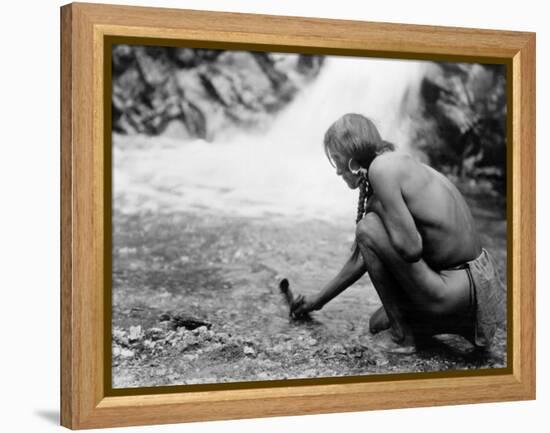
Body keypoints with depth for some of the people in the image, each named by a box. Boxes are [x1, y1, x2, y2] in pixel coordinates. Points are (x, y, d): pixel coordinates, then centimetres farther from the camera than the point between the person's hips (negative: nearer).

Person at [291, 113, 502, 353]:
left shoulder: (382, 168, -16)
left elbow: (410, 247, -25)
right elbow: (361, 257, 22)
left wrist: (378, 207, -7)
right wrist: (317, 301, 29)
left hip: (458, 292, -10)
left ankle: (402, 334, -3)